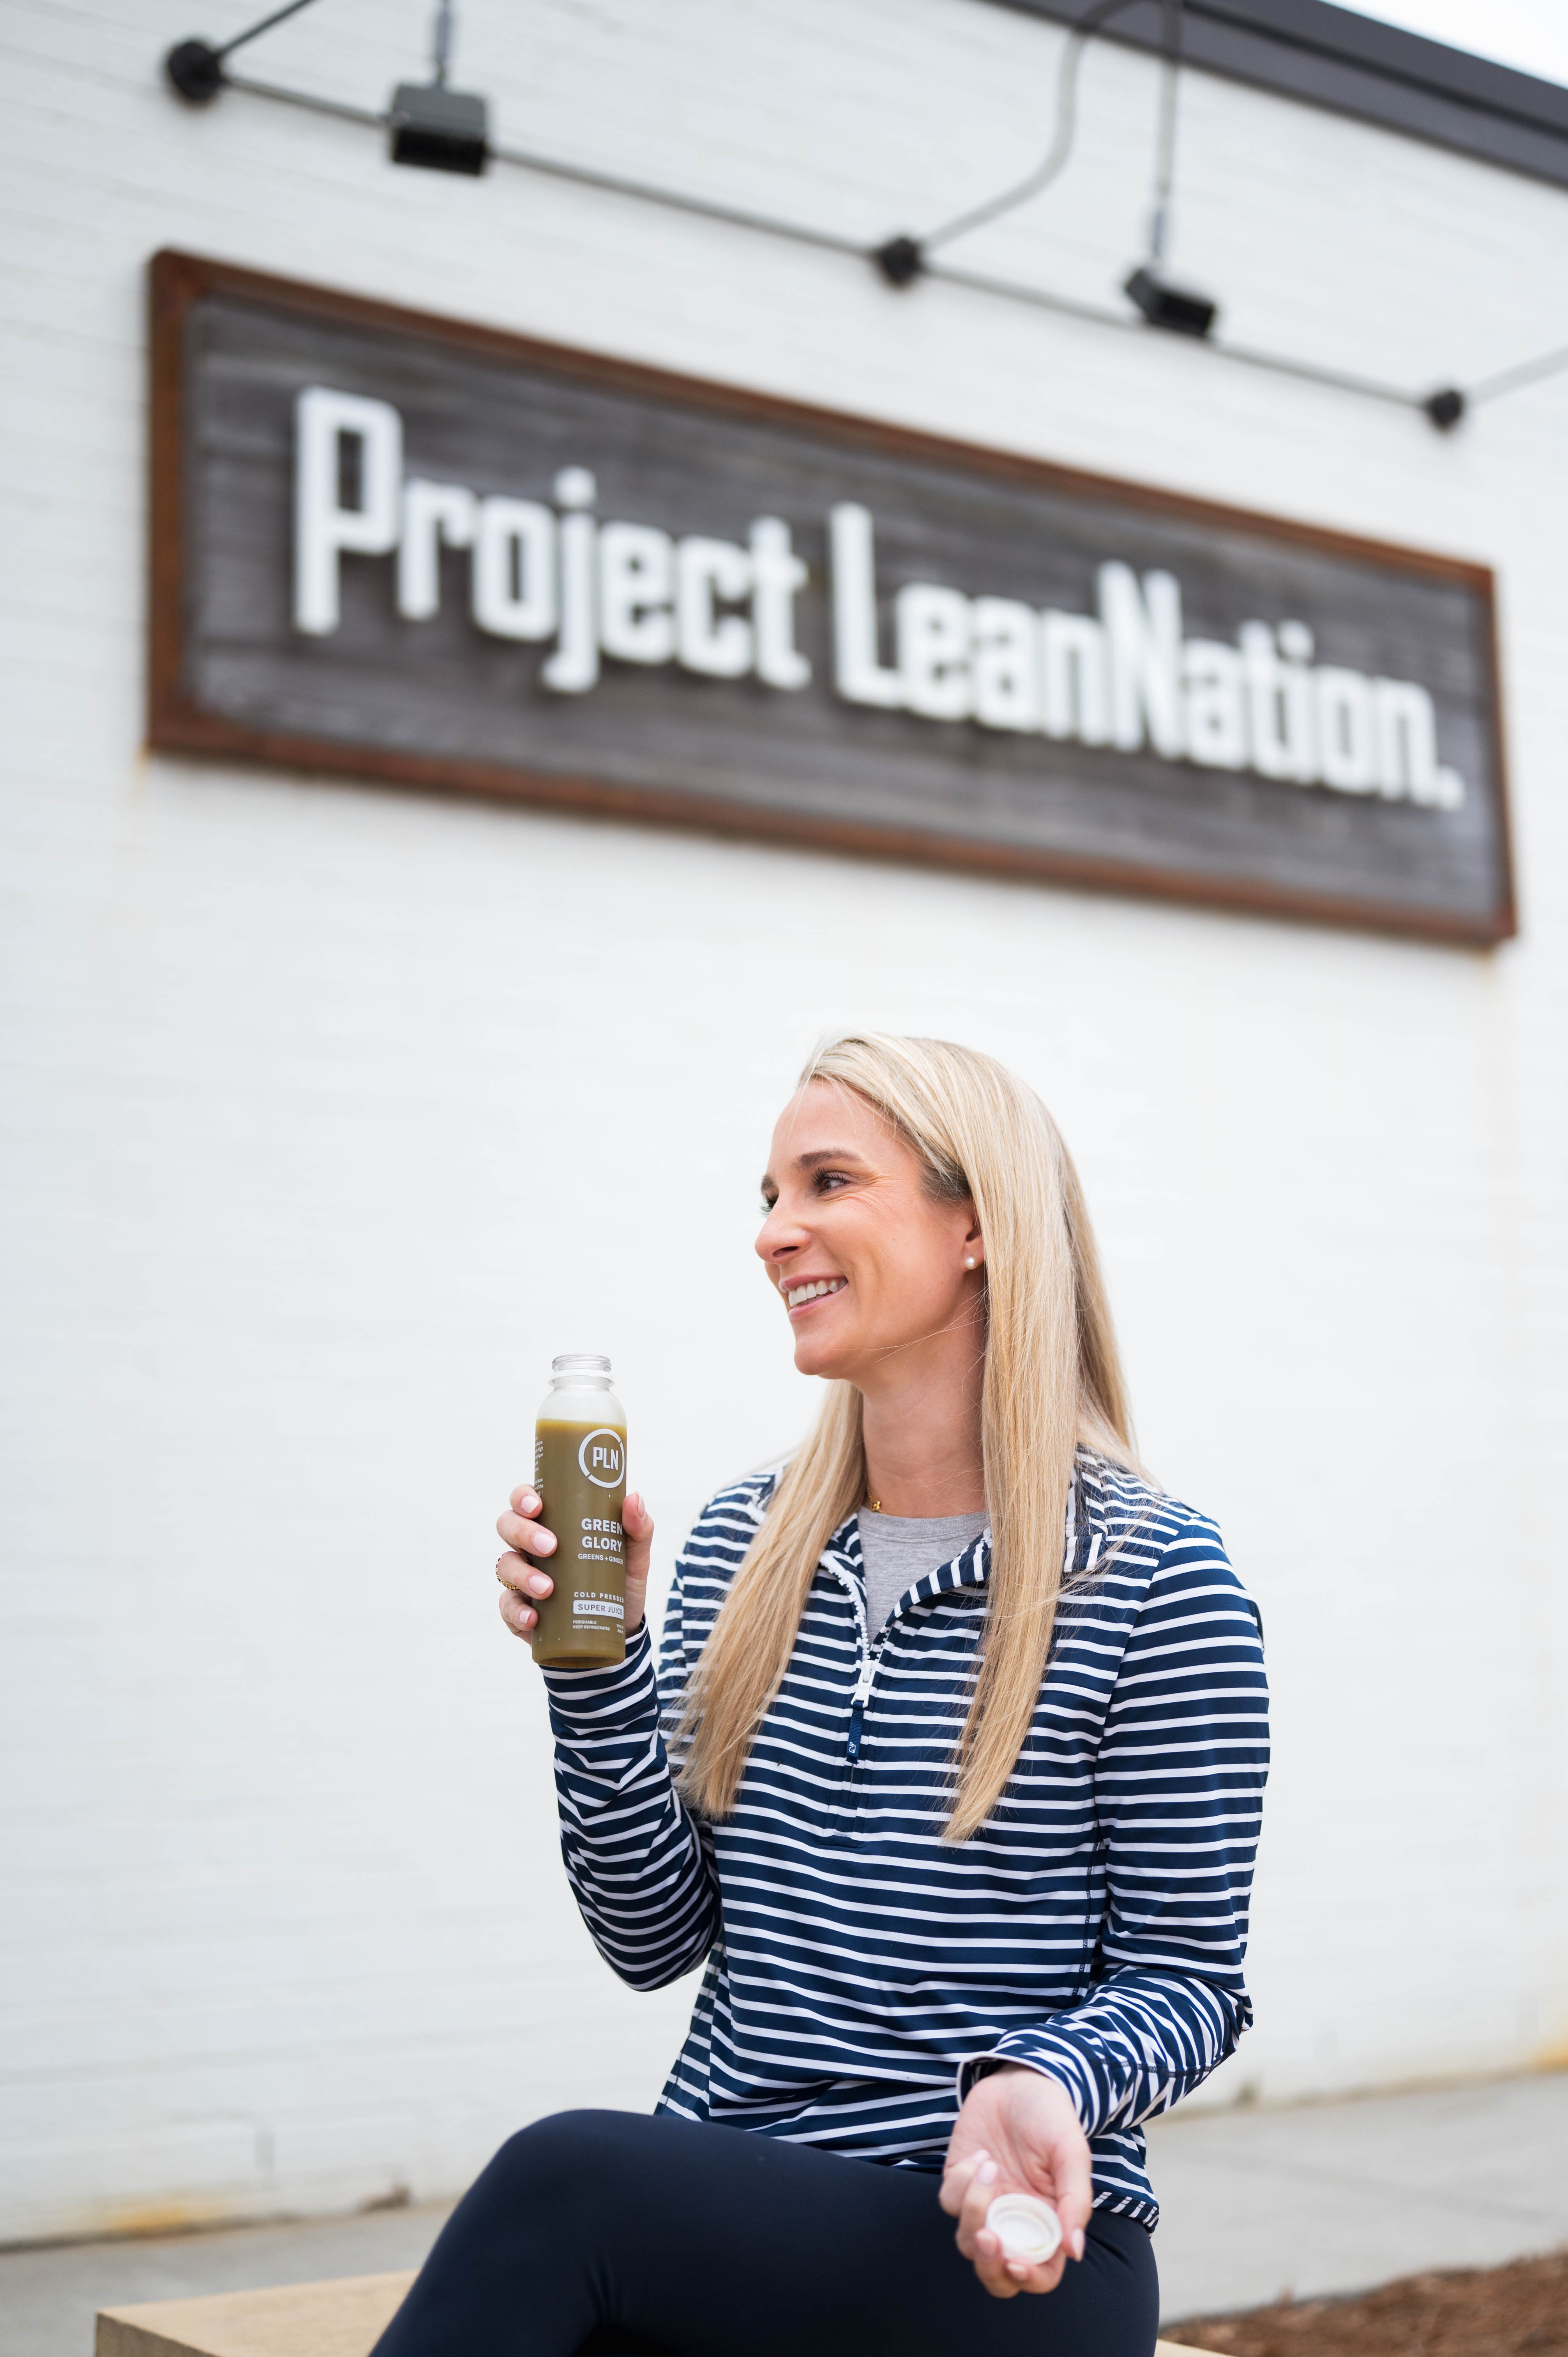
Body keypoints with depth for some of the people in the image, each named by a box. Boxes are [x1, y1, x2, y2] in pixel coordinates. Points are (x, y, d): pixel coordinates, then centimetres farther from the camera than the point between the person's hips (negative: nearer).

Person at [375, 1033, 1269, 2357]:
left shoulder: (1158, 1581, -7)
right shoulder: (741, 1544, 8)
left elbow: (1186, 1977, -3)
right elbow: (657, 1941, 9)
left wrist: (1046, 2084, -23)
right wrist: (596, 1665, -3)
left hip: (1005, 2249, -4)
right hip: (719, 2206, 4)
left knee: (565, 2174, -30)